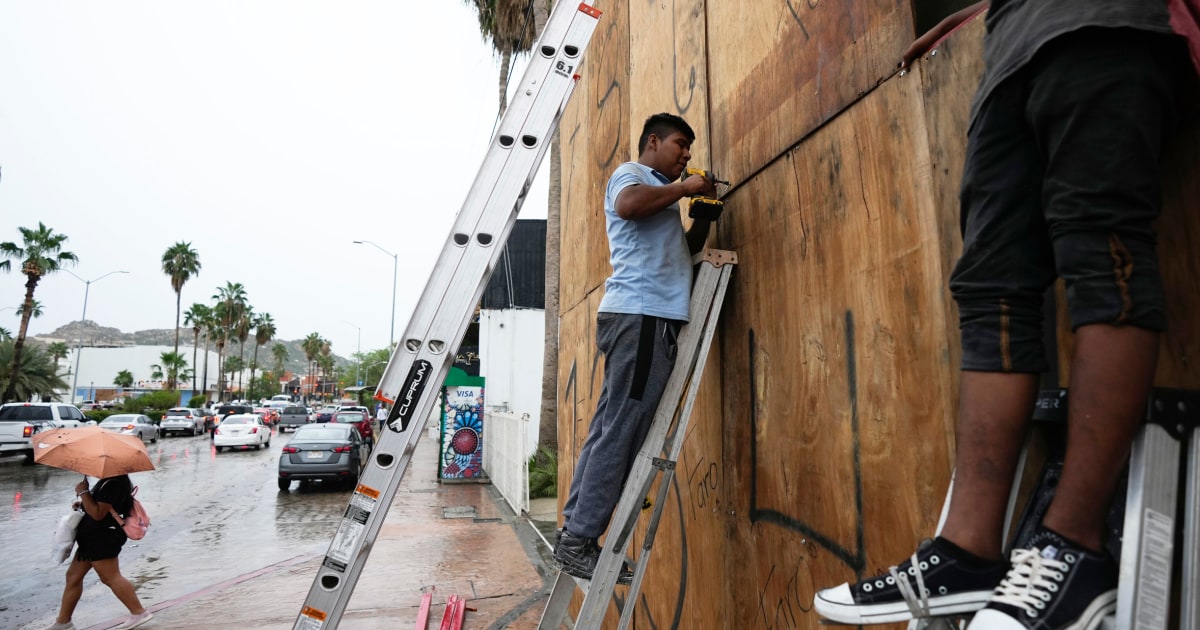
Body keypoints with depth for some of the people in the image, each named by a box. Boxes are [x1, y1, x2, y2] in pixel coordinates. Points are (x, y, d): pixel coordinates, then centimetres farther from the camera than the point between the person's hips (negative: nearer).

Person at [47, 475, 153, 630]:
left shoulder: (112, 484, -24)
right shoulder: (108, 480, 10)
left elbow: (98, 513, -26)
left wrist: (83, 492, -19)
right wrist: (83, 503, 9)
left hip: (102, 537, -11)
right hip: (93, 537, 11)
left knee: (111, 578, -4)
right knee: (73, 575, 17)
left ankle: (139, 612, 3)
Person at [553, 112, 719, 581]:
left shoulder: (659, 192, 32)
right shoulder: (631, 173, 3)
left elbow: (684, 249, 36)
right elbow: (627, 205, -21)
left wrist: (704, 213, 20)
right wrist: (683, 188, -8)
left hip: (650, 318, 10)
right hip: (641, 314, -10)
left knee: (610, 430, 7)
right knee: (621, 433, -11)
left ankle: (574, 534, 12)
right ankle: (579, 541, -5)